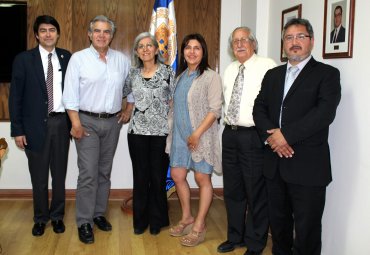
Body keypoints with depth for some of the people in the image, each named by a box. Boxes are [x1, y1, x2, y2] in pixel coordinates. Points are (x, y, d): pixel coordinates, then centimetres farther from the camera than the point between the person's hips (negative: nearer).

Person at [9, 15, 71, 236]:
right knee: (39, 176, 9)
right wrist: (17, 129, -6)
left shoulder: (67, 58, 4)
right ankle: (40, 218, 26)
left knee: (60, 173, 11)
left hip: (61, 122, 2)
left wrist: (74, 121, 1)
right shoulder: (24, 59, -2)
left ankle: (57, 216, 28)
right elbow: (15, 97, -2)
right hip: (36, 124, -1)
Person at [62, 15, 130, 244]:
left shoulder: (122, 60, 6)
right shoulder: (78, 58, -3)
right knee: (88, 173, -6)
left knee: (105, 171, 12)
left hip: (113, 122, 4)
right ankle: (84, 222, 5)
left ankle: (99, 213, 25)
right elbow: (70, 94, -7)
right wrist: (76, 123, -13)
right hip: (87, 121, -3)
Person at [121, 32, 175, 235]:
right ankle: (140, 220, 23)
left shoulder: (167, 72, -3)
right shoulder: (133, 73, 6)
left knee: (158, 177, 6)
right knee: (140, 177, 8)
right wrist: (127, 112, 10)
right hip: (137, 132, 2)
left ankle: (156, 221, 22)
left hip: (161, 132, -2)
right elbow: (125, 93, 22)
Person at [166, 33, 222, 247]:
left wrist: (197, 133, -18)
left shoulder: (211, 77, -9)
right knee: (177, 175, 9)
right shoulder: (181, 76, 12)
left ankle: (199, 226, 13)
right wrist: (174, 131, 10)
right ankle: (187, 218, 27)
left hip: (201, 135, -7)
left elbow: (215, 109, -14)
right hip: (180, 135, 7)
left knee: (202, 179, 2)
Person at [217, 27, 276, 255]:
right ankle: (235, 237, 35)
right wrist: (229, 125, 16)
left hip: (253, 136, -7)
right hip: (230, 134, 7)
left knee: (256, 193, 4)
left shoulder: (267, 66, -10)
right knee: (232, 190, 17)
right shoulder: (230, 70, 14)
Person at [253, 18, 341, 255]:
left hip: (307, 166, -5)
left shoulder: (327, 74, -3)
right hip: (275, 163, 5)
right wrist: (271, 135, -12)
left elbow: (325, 112, -16)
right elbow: (259, 108, 7)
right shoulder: (273, 75, 15)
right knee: (278, 222, 17)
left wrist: (286, 135, -19)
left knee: (306, 230, 3)